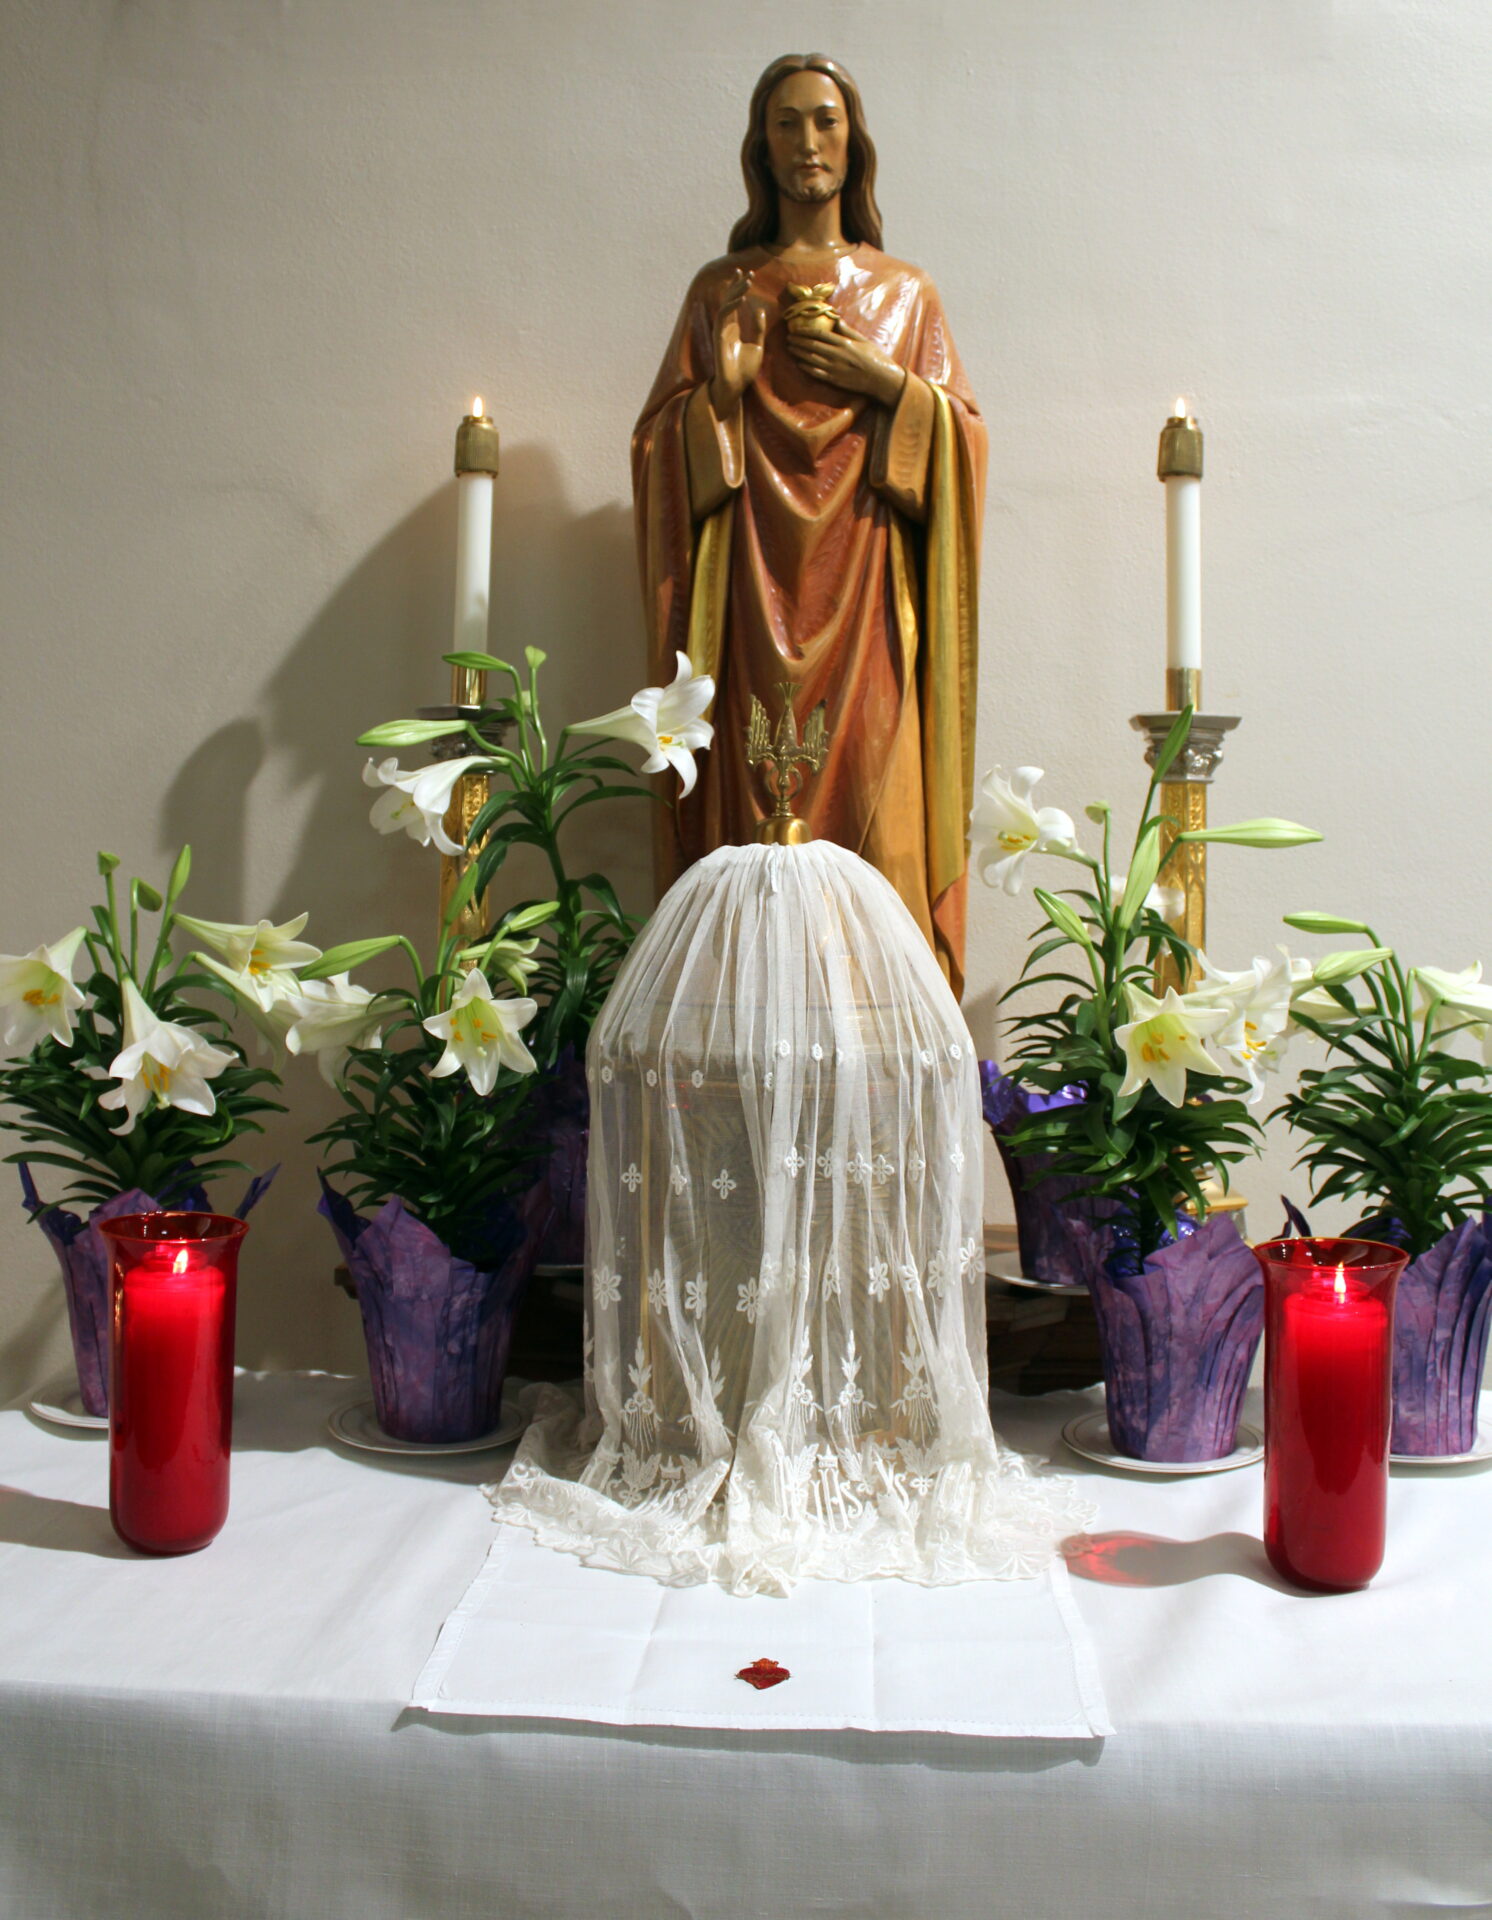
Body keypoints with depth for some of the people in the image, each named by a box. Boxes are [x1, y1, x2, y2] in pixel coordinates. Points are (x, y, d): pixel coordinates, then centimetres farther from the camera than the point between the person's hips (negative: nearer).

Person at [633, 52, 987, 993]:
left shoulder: (906, 291, 14)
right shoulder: (721, 287, 14)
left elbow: (964, 435, 10)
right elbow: (661, 442, 9)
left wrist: (887, 383, -6)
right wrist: (723, 386, -9)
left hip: (865, 594, 0)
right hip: (755, 589, 0)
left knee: (873, 803, -8)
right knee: (752, 808, -6)